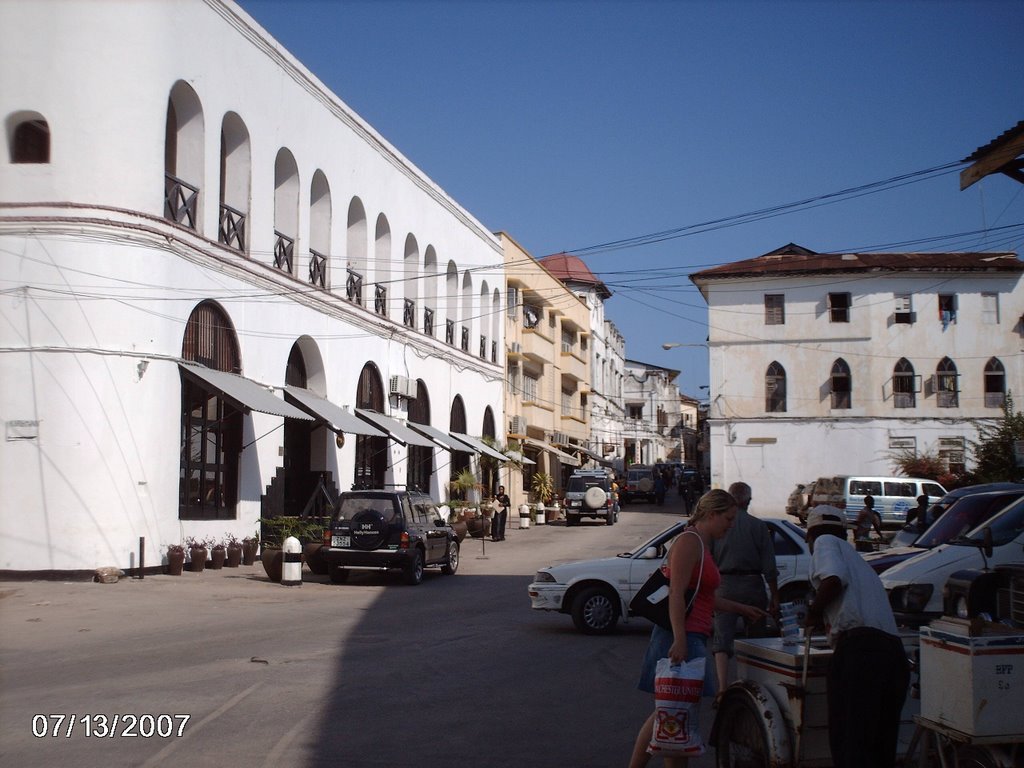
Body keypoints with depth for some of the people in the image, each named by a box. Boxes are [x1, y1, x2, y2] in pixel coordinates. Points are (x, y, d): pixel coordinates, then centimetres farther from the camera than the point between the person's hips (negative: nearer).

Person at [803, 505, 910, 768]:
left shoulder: (826, 542, 9)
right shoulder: (858, 559, 32)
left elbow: (834, 579, -12)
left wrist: (813, 611, 2)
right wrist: (824, 617, 51)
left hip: (858, 649, -8)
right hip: (895, 654, 8)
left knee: (850, 746, -8)